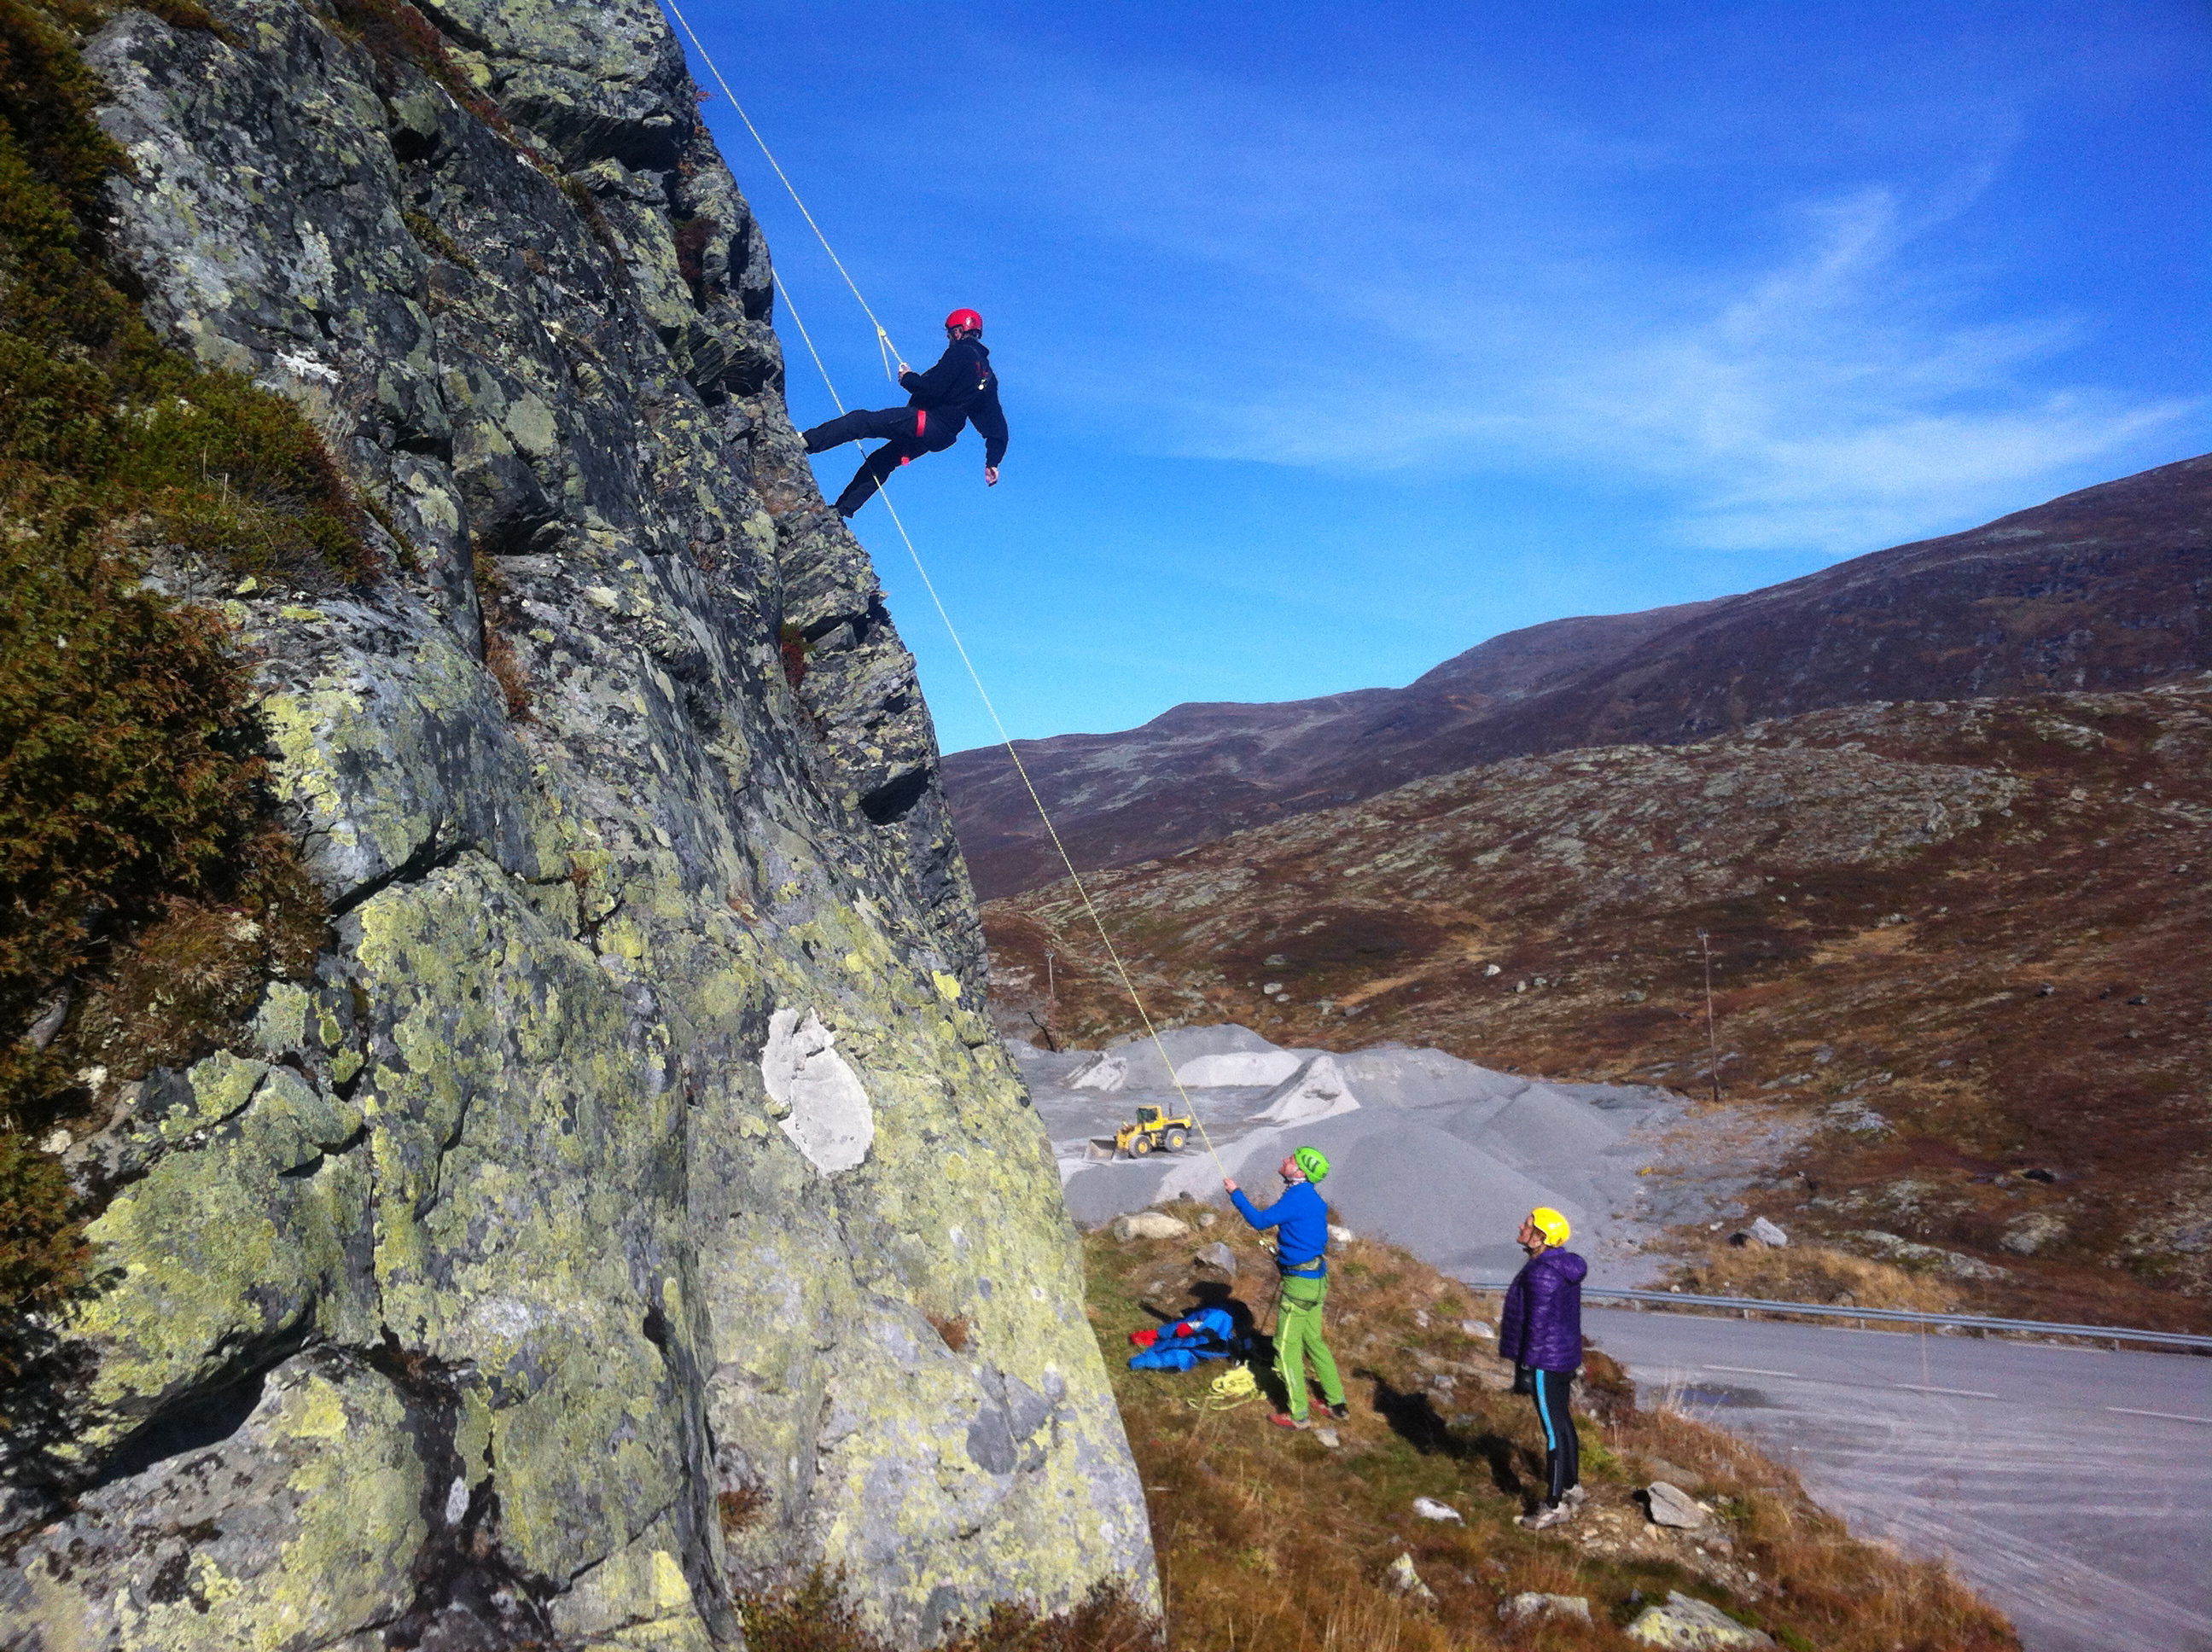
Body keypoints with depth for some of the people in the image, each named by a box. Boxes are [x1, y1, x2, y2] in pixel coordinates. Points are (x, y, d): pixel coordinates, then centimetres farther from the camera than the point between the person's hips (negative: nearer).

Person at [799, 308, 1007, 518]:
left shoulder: (961, 353, -8)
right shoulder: (988, 376, 18)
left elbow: (932, 387, -20)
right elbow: (996, 423, 15)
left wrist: (907, 378, -1)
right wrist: (992, 461, 16)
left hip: (925, 421, -9)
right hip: (941, 436, 9)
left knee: (859, 420, -12)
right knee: (879, 462, 19)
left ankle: (805, 442, -22)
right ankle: (842, 509, 18)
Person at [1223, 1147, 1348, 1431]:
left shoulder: (1296, 1198, -21)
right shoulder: (1314, 1199, 8)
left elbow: (1260, 1220, -21)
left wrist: (1234, 1193, -12)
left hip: (1298, 1283, -9)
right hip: (1317, 1280, 9)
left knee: (1287, 1347, 1)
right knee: (1313, 1341, 20)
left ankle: (1298, 1415, 7)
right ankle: (1337, 1403, 26)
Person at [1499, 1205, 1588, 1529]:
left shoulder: (1541, 1273, -25)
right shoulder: (1566, 1265, 5)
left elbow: (1537, 1324, -25)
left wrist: (1525, 1368, -18)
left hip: (1545, 1361, -10)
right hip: (1566, 1355, 10)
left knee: (1554, 1431, -1)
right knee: (1562, 1422, 22)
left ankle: (1555, 1505, 9)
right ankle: (1571, 1486, 37)